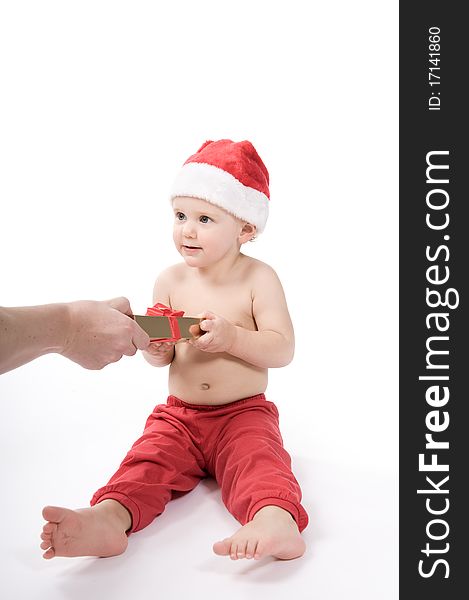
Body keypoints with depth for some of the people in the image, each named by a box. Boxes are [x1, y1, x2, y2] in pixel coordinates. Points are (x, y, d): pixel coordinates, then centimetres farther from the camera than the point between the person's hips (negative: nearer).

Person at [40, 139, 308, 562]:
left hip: (244, 413, -2)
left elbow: (283, 350, -12)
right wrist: (156, 346, -18)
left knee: (258, 462, -29)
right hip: (179, 414, 3)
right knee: (148, 459, -21)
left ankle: (278, 521, -50)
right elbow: (160, 359, 7)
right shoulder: (171, 281, 2)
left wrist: (232, 337, -28)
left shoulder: (258, 278, -7)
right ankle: (108, 517, -42)